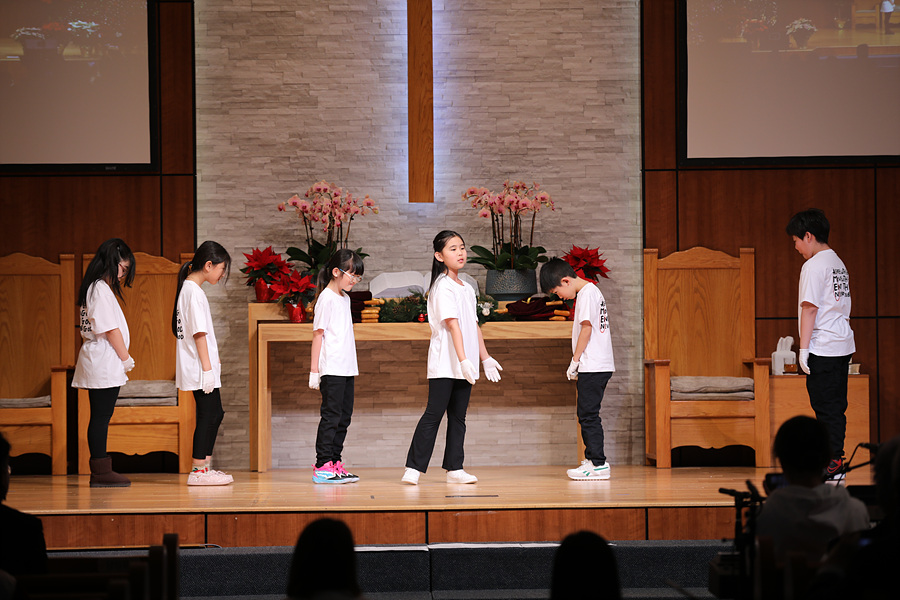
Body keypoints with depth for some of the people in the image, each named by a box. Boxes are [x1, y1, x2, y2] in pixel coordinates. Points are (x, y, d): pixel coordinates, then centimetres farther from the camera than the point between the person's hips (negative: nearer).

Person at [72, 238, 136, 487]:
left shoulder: (95, 288, 18)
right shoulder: (101, 290, -13)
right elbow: (111, 329, -16)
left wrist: (123, 359, 13)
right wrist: (126, 358, -7)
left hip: (98, 364, 10)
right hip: (105, 364, -10)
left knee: (101, 417, 9)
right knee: (101, 416, -7)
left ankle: (100, 470, 12)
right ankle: (101, 471, -6)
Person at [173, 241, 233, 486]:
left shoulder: (189, 289, 16)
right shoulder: (194, 292, -15)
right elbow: (199, 333, -19)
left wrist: (212, 358, 20)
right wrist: (207, 367, -20)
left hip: (201, 368, 10)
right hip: (200, 368, -10)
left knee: (214, 413, 13)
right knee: (209, 414, -6)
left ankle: (205, 466, 19)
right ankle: (198, 471, -3)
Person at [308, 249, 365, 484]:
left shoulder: (344, 298, 17)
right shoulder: (327, 298, -9)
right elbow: (318, 334, -10)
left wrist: (350, 364, 18)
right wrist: (314, 371, -12)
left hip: (347, 368, 9)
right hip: (331, 369, -9)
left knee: (344, 415, 8)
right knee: (331, 415, -9)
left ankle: (334, 462, 12)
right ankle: (322, 465, -8)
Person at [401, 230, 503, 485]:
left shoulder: (467, 289, 16)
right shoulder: (443, 286, -10)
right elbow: (452, 324, -19)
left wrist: (485, 358, 20)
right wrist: (463, 359, -26)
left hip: (464, 366, 8)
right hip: (444, 364, -8)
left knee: (458, 417, 8)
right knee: (434, 414, -9)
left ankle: (454, 468, 10)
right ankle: (413, 468, -8)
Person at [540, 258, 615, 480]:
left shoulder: (586, 294, -12)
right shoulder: (591, 291, 18)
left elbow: (586, 329, -16)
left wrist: (574, 361, -9)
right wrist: (577, 366, 18)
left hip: (593, 366, -10)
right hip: (599, 366, 10)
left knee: (588, 414, -9)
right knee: (587, 414, 15)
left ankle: (598, 464, -9)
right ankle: (593, 460, 21)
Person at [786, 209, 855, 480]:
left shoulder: (814, 266, -11)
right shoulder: (838, 263, 17)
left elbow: (810, 308, -15)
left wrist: (803, 348, -14)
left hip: (823, 346, -9)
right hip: (843, 345, 9)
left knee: (826, 407, -6)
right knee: (836, 407, 10)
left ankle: (833, 465, -5)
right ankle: (834, 463, 13)